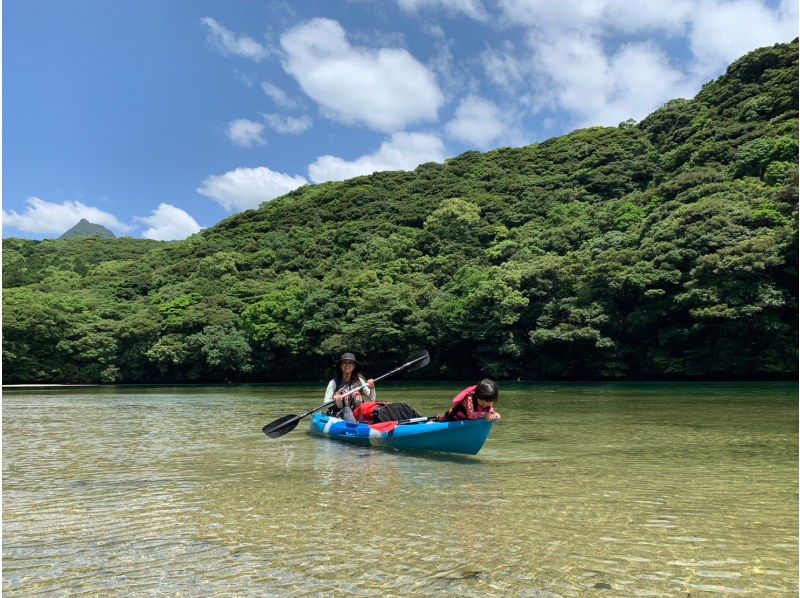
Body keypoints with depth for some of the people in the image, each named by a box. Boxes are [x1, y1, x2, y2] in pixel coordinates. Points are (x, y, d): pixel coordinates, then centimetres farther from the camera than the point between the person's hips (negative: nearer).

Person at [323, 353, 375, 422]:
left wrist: (372, 388, -11)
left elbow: (371, 399, 8)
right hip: (338, 416, -2)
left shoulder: (359, 381, 10)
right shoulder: (334, 382, 4)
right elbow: (326, 403, 0)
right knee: (347, 409, -32)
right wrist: (334, 400, -21)